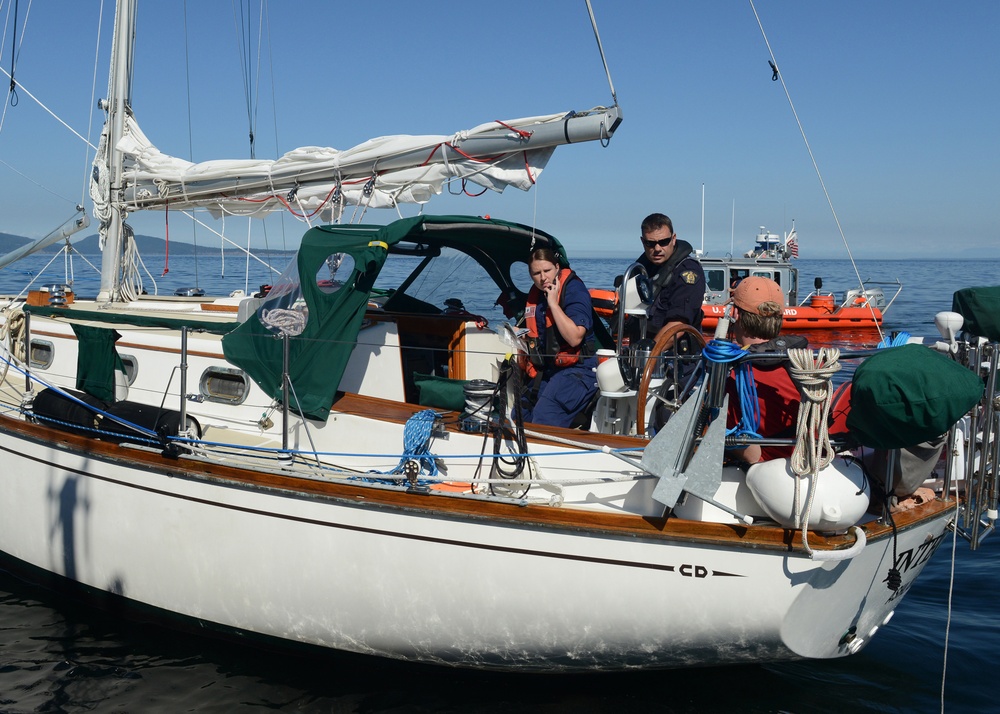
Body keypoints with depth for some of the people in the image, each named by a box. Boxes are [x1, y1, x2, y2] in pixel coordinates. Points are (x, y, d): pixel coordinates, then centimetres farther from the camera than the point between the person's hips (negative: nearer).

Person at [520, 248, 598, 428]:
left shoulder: (574, 289, -12)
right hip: (545, 371, 9)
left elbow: (575, 338, -26)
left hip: (576, 371, -9)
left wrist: (553, 303, -22)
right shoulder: (535, 294, 12)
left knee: (543, 423, -26)